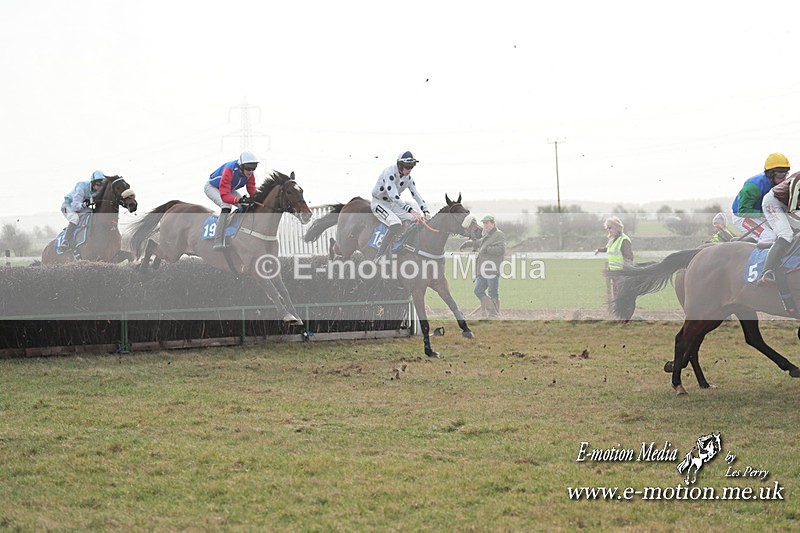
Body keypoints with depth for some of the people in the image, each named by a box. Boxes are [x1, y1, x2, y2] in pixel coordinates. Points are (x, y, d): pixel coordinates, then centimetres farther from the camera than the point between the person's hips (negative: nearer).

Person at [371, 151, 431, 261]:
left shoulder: (408, 178, 0)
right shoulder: (389, 173, -26)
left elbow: (416, 195, 2)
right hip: (379, 203, -8)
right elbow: (393, 196, -37)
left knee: (417, 220, -6)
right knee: (396, 224, -33)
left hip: (393, 205, 8)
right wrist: (412, 211, -44)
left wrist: (426, 211, -16)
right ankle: (379, 257, -30)